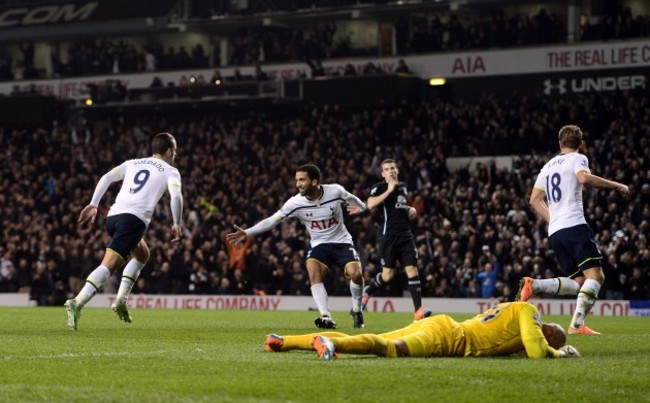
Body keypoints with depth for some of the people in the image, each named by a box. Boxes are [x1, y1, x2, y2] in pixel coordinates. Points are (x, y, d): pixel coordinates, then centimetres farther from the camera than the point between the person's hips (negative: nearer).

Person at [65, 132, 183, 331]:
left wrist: (93, 205, 12)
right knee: (108, 266, -16)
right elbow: (176, 196, -4)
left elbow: (106, 178, 15)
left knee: (142, 254, 29)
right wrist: (177, 225, 4)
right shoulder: (170, 171, 14)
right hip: (134, 219, -6)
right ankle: (77, 303, -36)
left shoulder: (133, 163, 28)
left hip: (113, 216, 7)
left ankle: (121, 299, 14)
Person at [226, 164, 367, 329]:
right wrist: (247, 233, -28)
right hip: (319, 245, 1)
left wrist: (360, 207, -4)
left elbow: (351, 198, 10)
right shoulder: (296, 202, -16)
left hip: (341, 241, -1)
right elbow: (272, 220, -20)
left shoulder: (335, 191, -16)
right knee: (313, 272, -29)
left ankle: (357, 310, 6)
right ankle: (327, 318, -30)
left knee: (355, 273, -23)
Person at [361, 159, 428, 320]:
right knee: (388, 274, -2)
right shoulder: (379, 187, -3)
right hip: (388, 235, -5)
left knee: (412, 270, -6)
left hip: (405, 235, 5)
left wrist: (411, 209, 13)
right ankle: (367, 291, 27)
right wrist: (388, 191, -19)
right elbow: (370, 204, -23)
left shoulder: (403, 186, 17)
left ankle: (418, 309, -10)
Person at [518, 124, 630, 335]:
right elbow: (584, 178, -19)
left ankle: (534, 286, -13)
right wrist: (617, 186, -12)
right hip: (574, 225, -7)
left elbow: (535, 200, 22)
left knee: (579, 282, 7)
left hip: (554, 232, 7)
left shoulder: (548, 166, 24)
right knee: (595, 276, -11)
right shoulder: (577, 159, 3)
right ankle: (577, 324, -26)